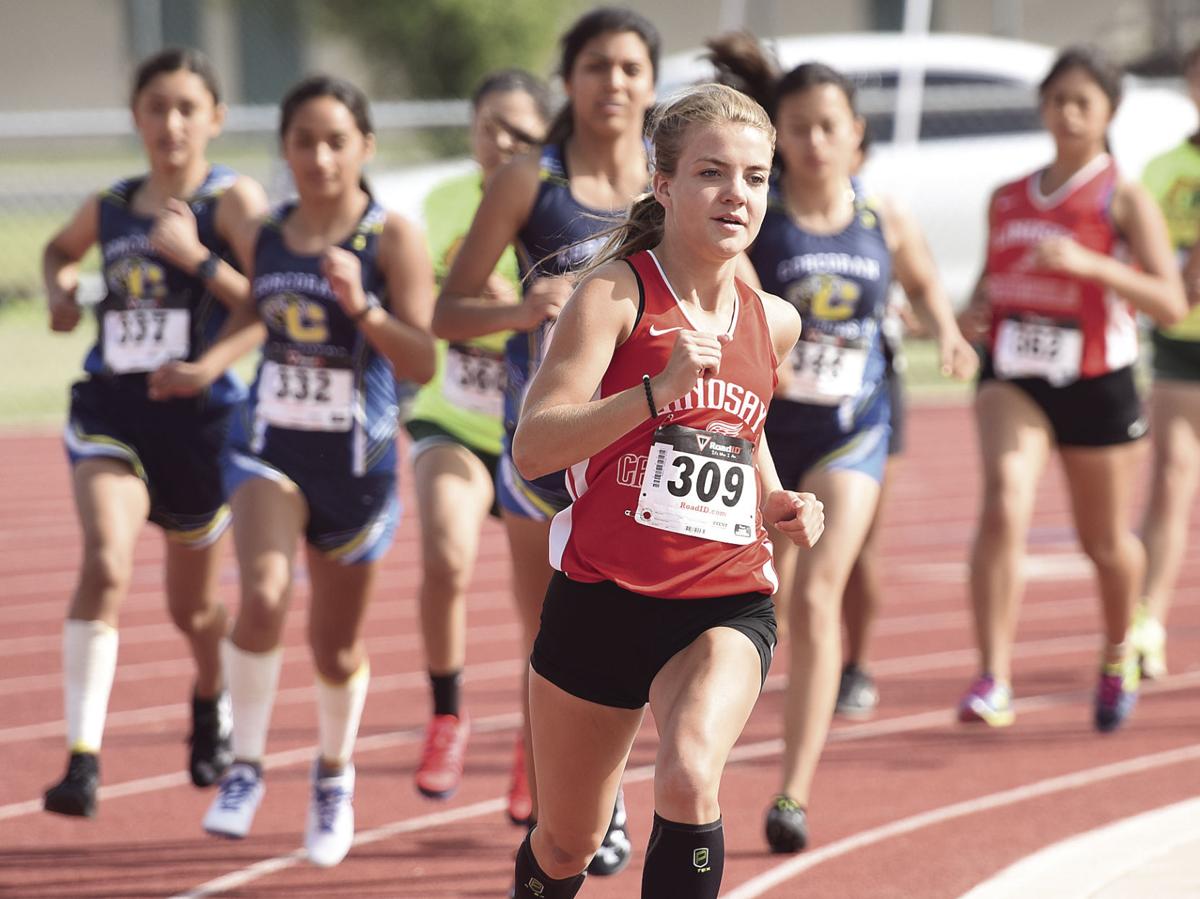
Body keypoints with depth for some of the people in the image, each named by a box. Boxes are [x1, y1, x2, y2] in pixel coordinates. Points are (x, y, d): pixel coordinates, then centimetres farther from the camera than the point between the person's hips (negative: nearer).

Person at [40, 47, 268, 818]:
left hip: (201, 415, -2)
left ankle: (212, 701, 50)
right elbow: (61, 250, 29)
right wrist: (61, 288, 8)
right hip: (111, 409, 2)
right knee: (106, 563, -23)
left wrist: (197, 258, -24)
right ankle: (84, 761, -26)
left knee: (192, 604, 15)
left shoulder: (234, 201, -7)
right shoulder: (110, 207, 6)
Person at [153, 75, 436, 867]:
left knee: (337, 646, 11)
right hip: (270, 449, 2)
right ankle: (245, 768, -9)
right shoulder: (265, 234, 1)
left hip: (357, 460, -2)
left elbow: (422, 363, -18)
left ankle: (335, 774, 39)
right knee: (263, 595, -25)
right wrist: (208, 366, 5)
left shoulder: (392, 238, -11)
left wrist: (362, 306, -32)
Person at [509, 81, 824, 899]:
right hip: (602, 601, -2)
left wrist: (778, 508, 10)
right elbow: (533, 448, -21)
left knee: (690, 777, -30)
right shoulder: (616, 293, -10)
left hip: (725, 606, 2)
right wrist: (658, 390, -32)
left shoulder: (773, 324, 5)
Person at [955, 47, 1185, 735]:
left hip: (1098, 387, -2)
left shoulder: (1124, 199, -6)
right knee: (1005, 505, -24)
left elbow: (1171, 304, -15)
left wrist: (1089, 263, -28)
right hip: (1013, 380, 2)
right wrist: (970, 315, -1)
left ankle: (1119, 653, 45)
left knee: (1105, 542, 14)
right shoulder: (1007, 199, 8)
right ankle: (994, 681, -27)